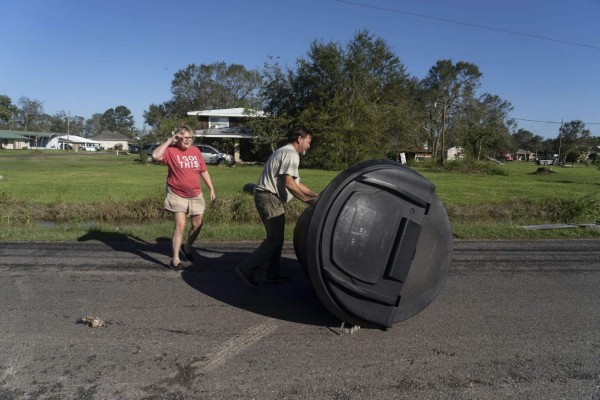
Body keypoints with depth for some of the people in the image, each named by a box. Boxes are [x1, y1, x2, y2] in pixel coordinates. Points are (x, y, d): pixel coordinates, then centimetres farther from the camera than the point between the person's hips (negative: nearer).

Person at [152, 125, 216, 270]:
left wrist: (211, 189, 10)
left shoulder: (195, 151, 4)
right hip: (177, 195, -5)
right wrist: (169, 141, -20)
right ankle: (175, 259, 1)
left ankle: (187, 247, 38)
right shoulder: (171, 150, -9)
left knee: (197, 225, 12)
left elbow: (203, 171, 10)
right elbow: (155, 156, -28)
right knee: (180, 226, -10)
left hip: (195, 195, 5)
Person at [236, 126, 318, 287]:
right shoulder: (291, 154, -11)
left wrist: (315, 195, 19)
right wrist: (308, 200, -15)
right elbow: (289, 183, -21)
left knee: (275, 237, 15)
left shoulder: (286, 152, 22)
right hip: (269, 197, -11)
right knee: (275, 238, -8)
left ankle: (273, 272, 22)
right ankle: (247, 268, -6)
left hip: (269, 198, 11)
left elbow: (296, 183, 23)